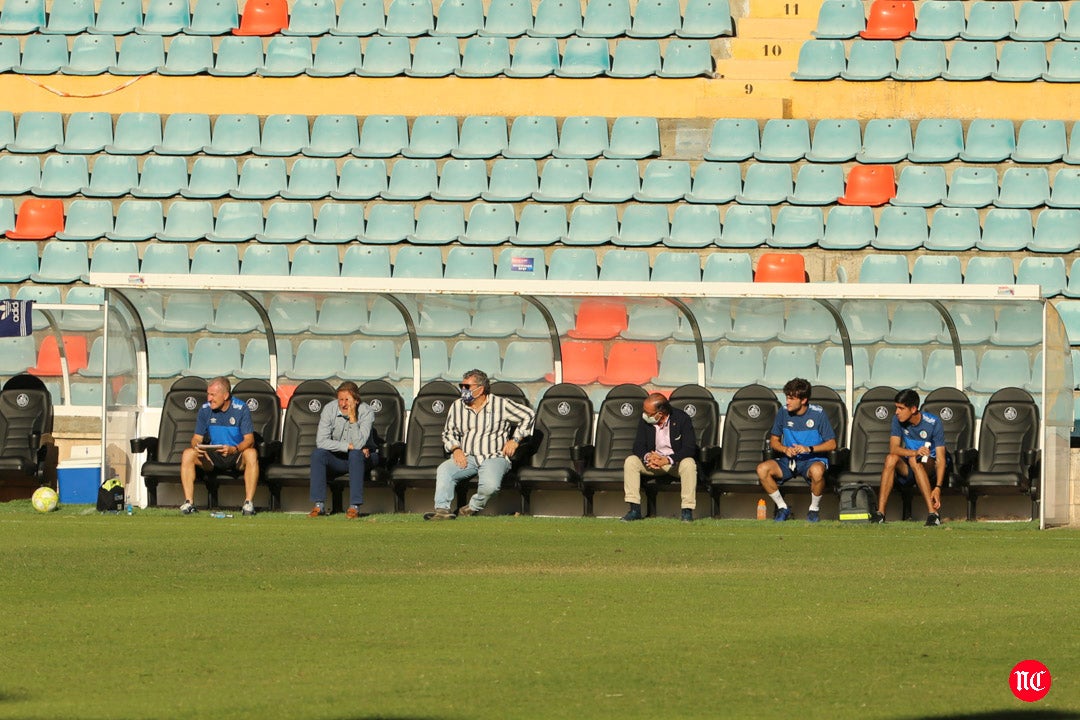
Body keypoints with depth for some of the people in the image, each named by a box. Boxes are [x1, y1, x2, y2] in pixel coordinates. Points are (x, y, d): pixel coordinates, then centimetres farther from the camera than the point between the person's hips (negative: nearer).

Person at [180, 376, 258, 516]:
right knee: (188, 454, -23)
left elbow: (249, 439, -16)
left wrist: (234, 449, -37)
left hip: (237, 456, -3)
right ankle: (189, 503, -24)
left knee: (251, 454, -36)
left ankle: (249, 503, -35)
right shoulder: (205, 409, -2)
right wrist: (196, 446, -23)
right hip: (213, 457, 3)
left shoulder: (241, 409, -12)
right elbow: (197, 438, 3)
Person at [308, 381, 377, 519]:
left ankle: (354, 506, -36)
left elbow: (358, 445, -29)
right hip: (337, 459, 2)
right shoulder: (329, 410, -11)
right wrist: (348, 446, -24)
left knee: (355, 454, -36)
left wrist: (353, 418, -36)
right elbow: (321, 441, -19)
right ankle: (319, 505, -28)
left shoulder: (366, 412, -17)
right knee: (317, 453, -27)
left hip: (363, 458, -2)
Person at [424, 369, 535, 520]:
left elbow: (529, 415, 8)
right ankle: (442, 510, -34)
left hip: (494, 458, -3)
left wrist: (515, 439, 1)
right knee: (444, 470, -28)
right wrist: (455, 449, -1)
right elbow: (448, 432, 20)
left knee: (490, 485, -35)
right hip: (466, 457, 3)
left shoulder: (501, 405, 3)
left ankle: (474, 507, -9)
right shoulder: (457, 406, 14)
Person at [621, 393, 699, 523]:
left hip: (676, 462, -4)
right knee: (630, 461, -21)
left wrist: (667, 460, -35)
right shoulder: (645, 421, -5)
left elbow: (689, 448, -22)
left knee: (689, 463, -37)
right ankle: (635, 510, -21)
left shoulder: (682, 419, -17)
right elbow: (638, 446, -5)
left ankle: (687, 511, -31)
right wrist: (648, 457, -29)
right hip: (653, 462, 4)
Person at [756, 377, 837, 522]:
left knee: (817, 471, -41)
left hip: (813, 460, -4)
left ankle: (814, 508, -13)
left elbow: (831, 444, -6)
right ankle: (782, 507, -4)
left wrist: (809, 449, -21)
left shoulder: (818, 414, -8)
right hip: (788, 460, 4)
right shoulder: (784, 412, 1)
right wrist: (785, 449, -12)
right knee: (762, 469, -23)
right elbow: (773, 441, 10)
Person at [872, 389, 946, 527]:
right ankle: (880, 512, -32)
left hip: (931, 466, -3)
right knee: (891, 458, -28)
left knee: (914, 461, -36)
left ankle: (932, 514, -42)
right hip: (908, 469, 3)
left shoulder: (933, 423, -18)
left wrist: (938, 488, -34)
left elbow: (940, 458, -21)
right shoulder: (898, 420, -7)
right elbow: (893, 449, -17)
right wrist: (916, 452, -37)